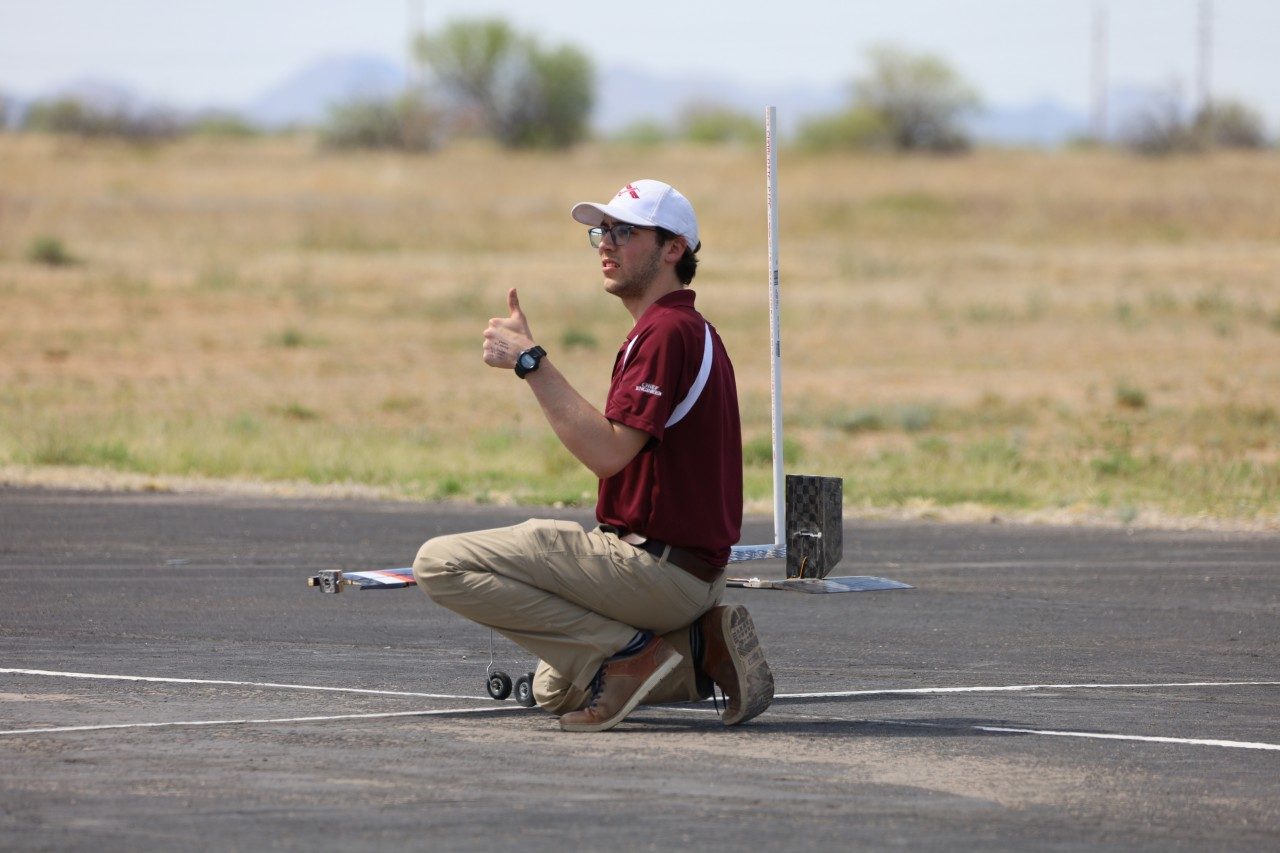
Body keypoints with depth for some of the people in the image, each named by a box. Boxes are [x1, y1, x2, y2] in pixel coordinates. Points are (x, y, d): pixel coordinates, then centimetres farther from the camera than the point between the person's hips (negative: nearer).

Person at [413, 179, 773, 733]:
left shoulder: (666, 330, -17)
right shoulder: (690, 329, 18)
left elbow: (607, 452, -26)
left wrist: (530, 361, -23)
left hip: (657, 566, -11)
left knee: (441, 563, -15)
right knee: (555, 691, 26)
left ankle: (631, 652, -14)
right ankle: (696, 650, 7)